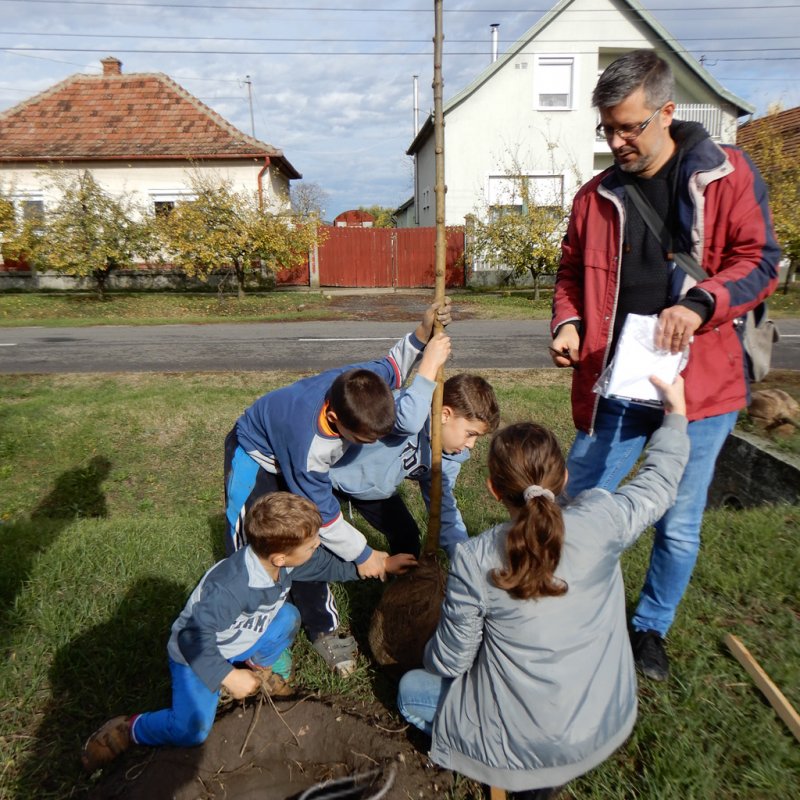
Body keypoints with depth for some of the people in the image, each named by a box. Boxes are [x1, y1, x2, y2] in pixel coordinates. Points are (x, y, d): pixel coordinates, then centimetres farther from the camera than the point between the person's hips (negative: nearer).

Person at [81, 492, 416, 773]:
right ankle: (127, 729, 7)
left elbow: (328, 564, -2)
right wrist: (228, 677, -29)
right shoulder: (230, 588, -42)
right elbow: (194, 636, -34)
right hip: (197, 652, -7)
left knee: (287, 616, -13)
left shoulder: (286, 558, -19)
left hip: (238, 640, 7)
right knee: (192, 730, -19)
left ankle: (264, 670, 13)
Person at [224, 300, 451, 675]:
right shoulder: (310, 447, -44)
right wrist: (363, 554, -15)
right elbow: (322, 514, -28)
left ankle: (323, 629, 20)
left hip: (297, 452, 5)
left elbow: (393, 366, -6)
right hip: (256, 454, -5)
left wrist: (421, 335, -23)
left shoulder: (361, 380, -32)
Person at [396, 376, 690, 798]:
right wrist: (676, 411, 16)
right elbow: (659, 479, 2)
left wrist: (433, 654, 12)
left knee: (410, 690, 19)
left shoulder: (474, 560, -24)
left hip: (530, 743, -4)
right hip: (612, 724, 5)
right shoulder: (603, 519, -20)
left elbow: (450, 663, -11)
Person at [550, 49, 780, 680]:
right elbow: (572, 275, 15)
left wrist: (700, 303, -20)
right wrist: (567, 324, -4)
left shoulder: (726, 174, 0)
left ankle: (652, 628, 35)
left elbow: (761, 261, -2)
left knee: (679, 528, 9)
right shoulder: (596, 196, 7)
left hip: (697, 386, -2)